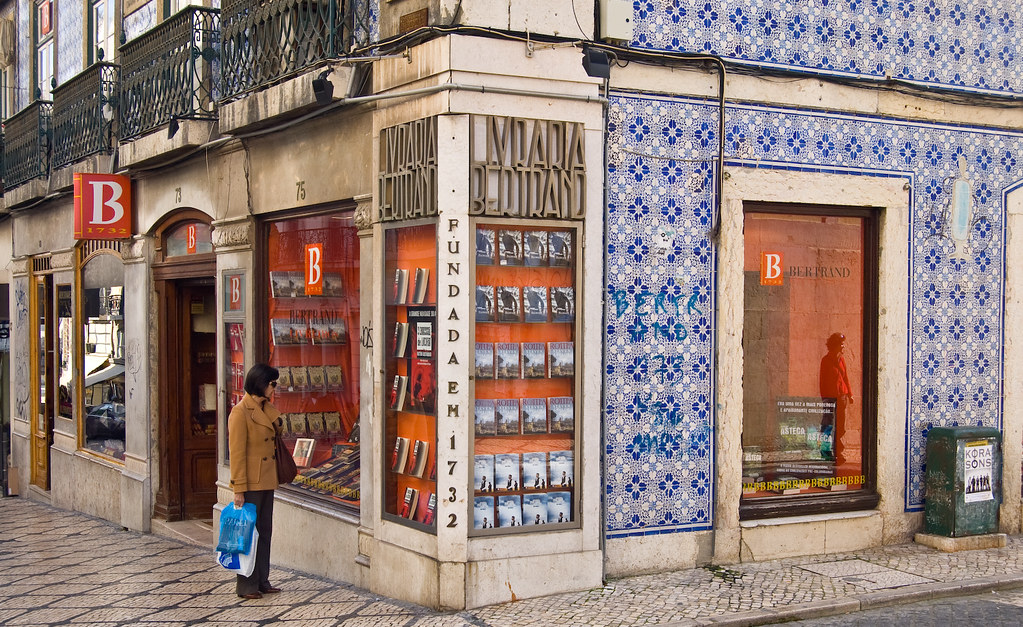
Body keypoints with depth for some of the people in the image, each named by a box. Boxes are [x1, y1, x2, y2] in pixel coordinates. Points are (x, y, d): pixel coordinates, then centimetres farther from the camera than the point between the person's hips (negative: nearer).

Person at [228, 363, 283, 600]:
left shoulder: (267, 409, 11)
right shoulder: (241, 412, -14)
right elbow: (236, 452, -16)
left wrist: (275, 418, 6)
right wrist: (239, 489, -17)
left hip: (267, 481, 8)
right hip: (251, 482, -8)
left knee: (265, 531, 12)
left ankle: (262, 581, 21)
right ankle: (246, 586, 7)